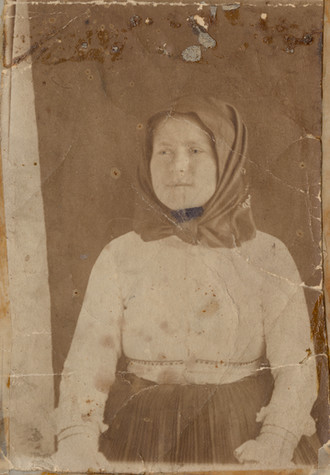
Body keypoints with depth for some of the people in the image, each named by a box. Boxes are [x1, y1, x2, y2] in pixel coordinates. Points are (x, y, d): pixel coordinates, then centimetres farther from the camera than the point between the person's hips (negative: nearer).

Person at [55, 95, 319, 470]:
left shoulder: (267, 256, 1)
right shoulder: (120, 257, 2)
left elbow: (297, 365, -4)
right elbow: (88, 359, -3)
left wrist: (277, 440, -19)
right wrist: (76, 437, -18)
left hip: (242, 437, 0)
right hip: (140, 437, 1)